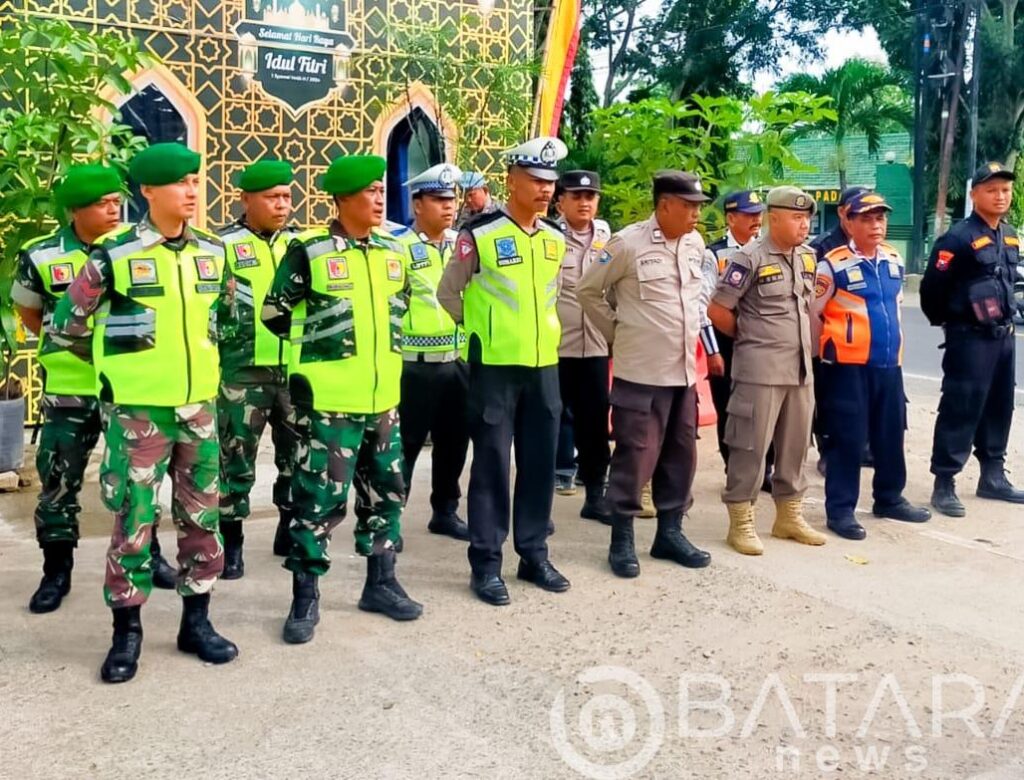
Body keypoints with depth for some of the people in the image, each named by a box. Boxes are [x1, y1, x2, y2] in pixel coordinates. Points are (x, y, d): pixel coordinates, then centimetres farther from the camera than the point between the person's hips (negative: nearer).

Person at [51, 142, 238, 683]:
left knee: (202, 514, 9)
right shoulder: (115, 254, -9)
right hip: (137, 409, -4)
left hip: (199, 405, 4)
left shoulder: (214, 252, 4)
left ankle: (196, 621, 23)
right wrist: (117, 352, 13)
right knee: (133, 519, 0)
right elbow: (68, 321, 2)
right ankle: (127, 632, 14)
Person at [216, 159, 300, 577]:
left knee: (299, 453, 11)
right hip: (243, 370, -4)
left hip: (295, 368, 4)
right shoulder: (224, 245, -3)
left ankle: (291, 531, 27)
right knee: (237, 458, 2)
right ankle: (231, 542, 12)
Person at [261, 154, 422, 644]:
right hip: (328, 400, -6)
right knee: (318, 499, -2)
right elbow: (275, 313, -1)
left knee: (385, 491, 14)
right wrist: (321, 343, 6)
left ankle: (380, 584, 29)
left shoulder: (393, 252, 9)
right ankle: (305, 598, 11)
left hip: (383, 399, 6)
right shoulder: (309, 251, -8)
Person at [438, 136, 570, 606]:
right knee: (491, 464, 1)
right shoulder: (480, 234, -10)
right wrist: (485, 328, 5)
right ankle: (486, 564, 10)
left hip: (544, 366, 5)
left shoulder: (555, 239, 7)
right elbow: (448, 293, -1)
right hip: (494, 367, -5)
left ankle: (534, 555, 23)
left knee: (540, 463, 10)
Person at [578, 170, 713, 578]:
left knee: (681, 455, 12)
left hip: (684, 371, 7)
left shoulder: (695, 244, 7)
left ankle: (670, 532, 25)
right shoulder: (628, 243, -12)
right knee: (635, 456, -1)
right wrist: (616, 333, 2)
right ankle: (622, 539, 12)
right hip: (641, 372, -6)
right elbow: (589, 290, -2)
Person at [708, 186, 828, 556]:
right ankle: (741, 522, 7)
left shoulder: (808, 257, 10)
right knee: (750, 445, -2)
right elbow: (717, 310, -11)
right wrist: (750, 337, 1)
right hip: (759, 369, -7)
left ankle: (789, 515, 27)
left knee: (795, 444, 14)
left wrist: (795, 338, 13)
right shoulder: (749, 257, -11)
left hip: (801, 367, 7)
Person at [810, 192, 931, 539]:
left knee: (891, 434, 15)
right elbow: (813, 314, -6)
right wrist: (826, 355, 3)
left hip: (889, 364, 6)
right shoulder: (834, 265, -11)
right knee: (847, 438, -1)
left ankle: (890, 499, 32)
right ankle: (840, 510, 10)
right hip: (849, 366, -6)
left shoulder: (895, 260, 8)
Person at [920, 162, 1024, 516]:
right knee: (960, 410, -7)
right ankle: (944, 485, -1)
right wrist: (944, 321, 0)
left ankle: (993, 477, 27)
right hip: (970, 337, -8)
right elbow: (932, 287, -14)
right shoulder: (958, 238, -15)